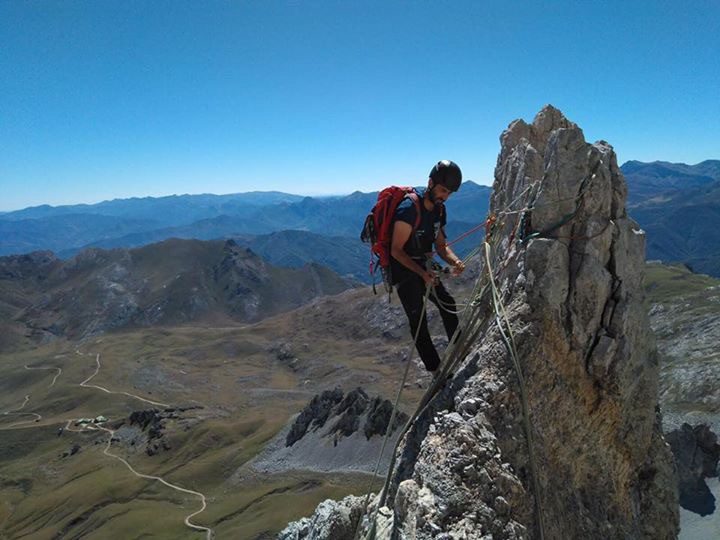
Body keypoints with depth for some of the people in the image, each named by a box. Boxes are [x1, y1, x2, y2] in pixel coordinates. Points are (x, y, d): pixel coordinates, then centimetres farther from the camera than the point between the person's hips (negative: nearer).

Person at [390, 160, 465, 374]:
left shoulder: (438, 209, 1)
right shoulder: (409, 209, -25)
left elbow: (441, 245, 6)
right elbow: (396, 250, -24)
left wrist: (455, 261, -15)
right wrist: (422, 273, -32)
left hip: (423, 266, 9)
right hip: (402, 268, -8)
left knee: (447, 304, 13)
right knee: (418, 320, -8)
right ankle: (437, 372, -3)